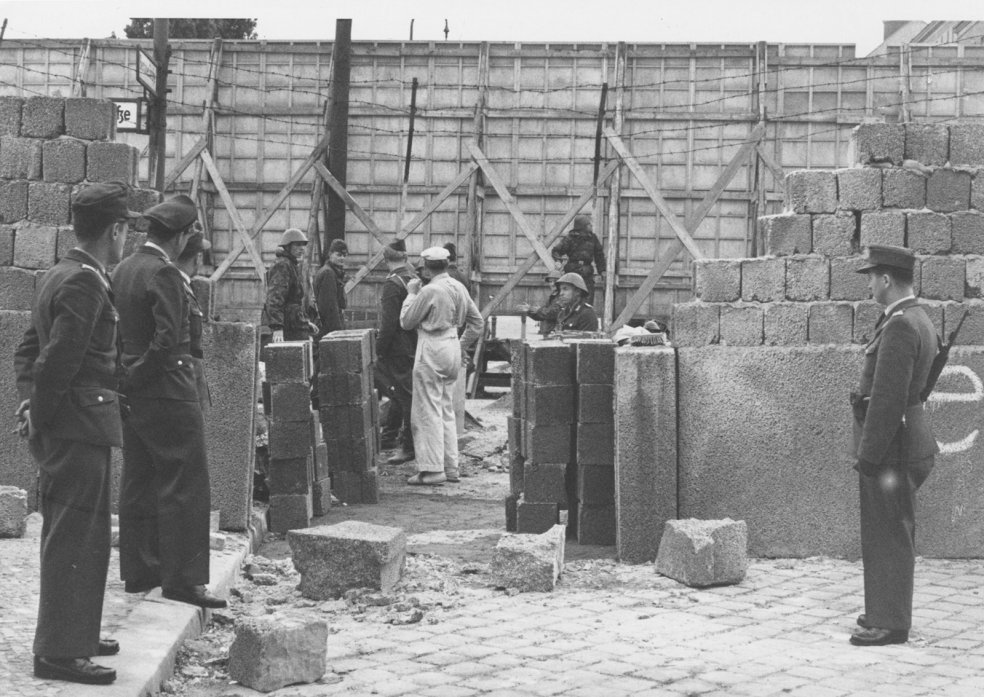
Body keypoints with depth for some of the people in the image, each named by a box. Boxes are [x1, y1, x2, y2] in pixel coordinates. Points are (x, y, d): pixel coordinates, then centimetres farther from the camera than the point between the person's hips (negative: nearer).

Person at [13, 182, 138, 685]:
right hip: (78, 426, -10)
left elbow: (29, 350, 18)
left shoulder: (59, 276, 14)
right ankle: (58, 652, 0)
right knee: (73, 539, -5)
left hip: (66, 429, 10)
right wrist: (41, 417, -12)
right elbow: (57, 360, -22)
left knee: (83, 537, 19)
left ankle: (73, 634, 29)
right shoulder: (85, 283, -17)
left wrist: (31, 402, 8)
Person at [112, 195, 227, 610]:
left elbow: (117, 331, 12)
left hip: (132, 393, 9)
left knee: (138, 484, 14)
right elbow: (168, 338, -24)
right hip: (167, 393, -9)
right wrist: (137, 375, -13)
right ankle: (181, 579, -2)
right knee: (184, 485, -4)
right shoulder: (163, 274, -17)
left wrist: (128, 378, 10)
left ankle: (138, 571, 20)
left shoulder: (122, 270, 10)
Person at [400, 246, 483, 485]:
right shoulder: (458, 288, 8)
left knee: (428, 412, -3)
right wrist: (462, 346, 18)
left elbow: (406, 321, -8)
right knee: (446, 410, 15)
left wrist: (411, 293, 2)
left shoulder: (429, 291, -16)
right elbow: (477, 321, 14)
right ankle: (450, 467, 17)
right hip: (452, 348, 8)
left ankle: (432, 469, -5)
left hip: (431, 351, -8)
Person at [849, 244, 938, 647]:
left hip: (890, 445, -10)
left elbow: (887, 397, -24)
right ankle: (889, 611, 26)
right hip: (909, 435, 10)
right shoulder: (918, 320, 13)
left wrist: (868, 456, -21)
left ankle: (889, 624, 1)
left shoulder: (900, 326, -20)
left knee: (887, 535, -4)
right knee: (893, 533, 17)